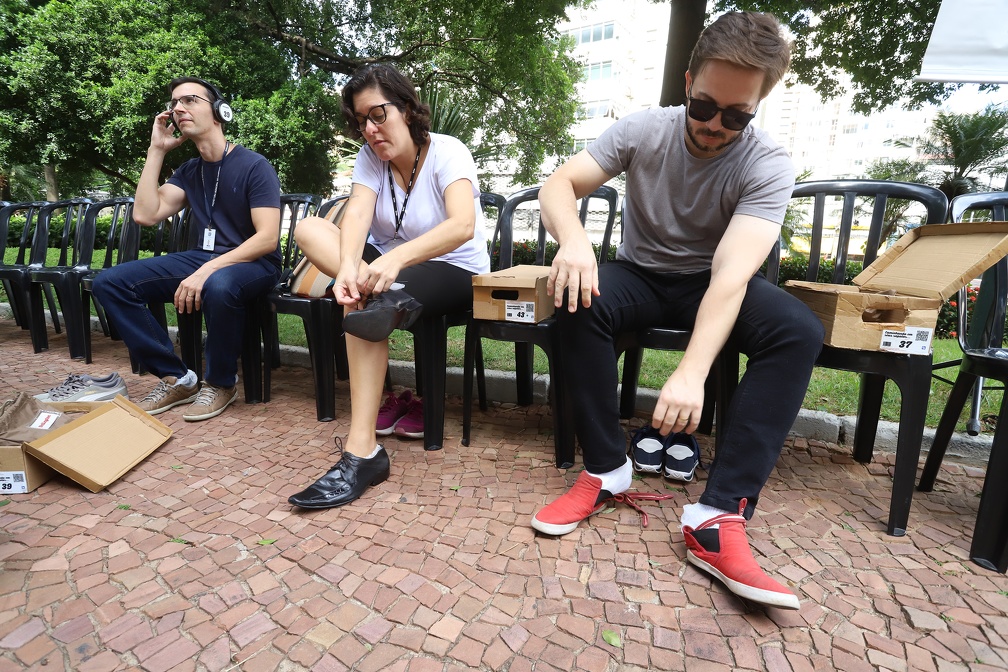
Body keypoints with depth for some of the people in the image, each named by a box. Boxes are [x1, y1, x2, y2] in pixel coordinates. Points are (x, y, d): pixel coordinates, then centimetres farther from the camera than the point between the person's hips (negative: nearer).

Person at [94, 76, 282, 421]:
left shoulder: (254, 166, -7)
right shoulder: (188, 171, 15)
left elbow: (267, 239, -18)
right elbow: (145, 214, 3)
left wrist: (207, 271, -27)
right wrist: (157, 150, 7)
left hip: (253, 263, -7)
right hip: (202, 258, 7)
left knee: (219, 286, -41)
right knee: (109, 282, -6)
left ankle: (221, 383, -15)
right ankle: (176, 378, -4)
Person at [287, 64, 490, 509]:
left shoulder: (447, 152, -13)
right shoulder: (370, 156, 2)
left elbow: (463, 225, -33)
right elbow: (357, 214, -17)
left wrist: (396, 258, -47)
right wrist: (348, 267, -38)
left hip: (455, 271, -5)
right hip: (391, 266, 6)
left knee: (363, 301, -35)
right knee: (309, 228, -12)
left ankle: (362, 454, -33)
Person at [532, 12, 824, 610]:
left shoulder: (769, 167, -16)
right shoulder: (643, 130, -10)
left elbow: (731, 274, -31)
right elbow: (559, 185, -15)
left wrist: (692, 372, -45)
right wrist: (573, 240, -39)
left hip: (713, 287, 0)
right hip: (641, 275, 1)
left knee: (800, 331, -29)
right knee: (579, 300, -32)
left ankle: (720, 516, -30)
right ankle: (607, 471, -22)